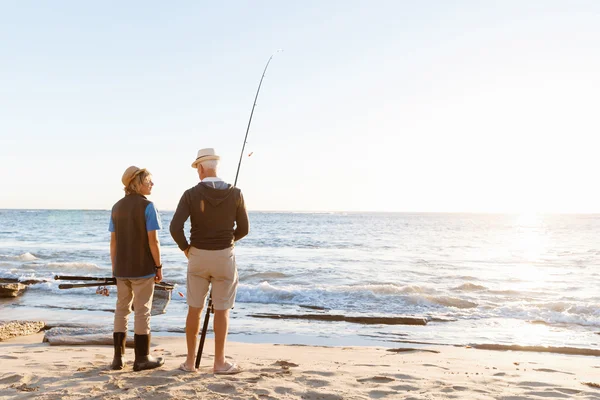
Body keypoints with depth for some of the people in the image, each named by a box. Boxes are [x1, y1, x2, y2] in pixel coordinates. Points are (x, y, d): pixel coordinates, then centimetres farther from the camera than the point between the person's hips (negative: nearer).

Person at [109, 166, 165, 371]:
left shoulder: (117, 207, 7)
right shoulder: (147, 206, -12)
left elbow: (113, 241, 7)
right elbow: (153, 241, -16)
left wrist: (114, 268, 14)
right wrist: (159, 266, -7)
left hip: (122, 268, 6)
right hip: (143, 268, -6)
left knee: (121, 310, 13)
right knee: (142, 311, 2)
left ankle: (118, 357, 16)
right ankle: (142, 358, 9)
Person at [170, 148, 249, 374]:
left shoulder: (191, 194, -9)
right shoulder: (235, 194, -6)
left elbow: (175, 228, -18)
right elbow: (243, 229, 1)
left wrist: (185, 248, 2)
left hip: (198, 256, 1)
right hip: (224, 257, -1)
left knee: (194, 309, 12)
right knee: (222, 310, 8)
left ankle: (190, 361, 18)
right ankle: (219, 362, 12)